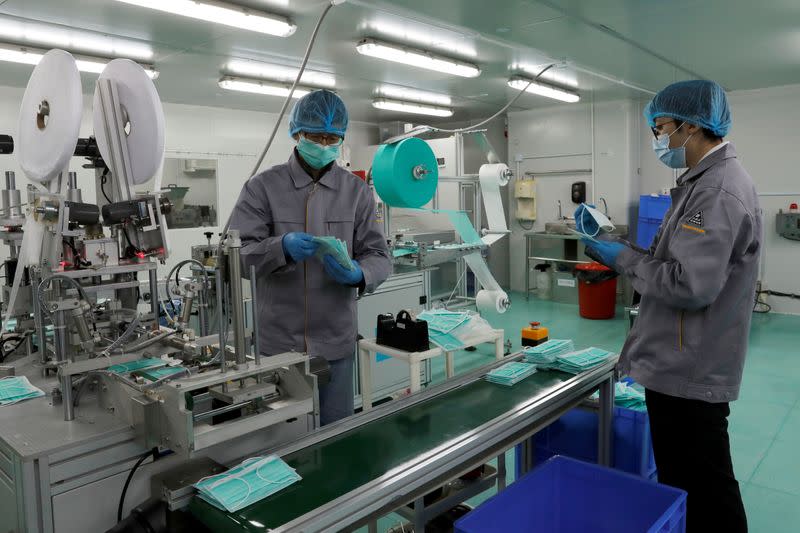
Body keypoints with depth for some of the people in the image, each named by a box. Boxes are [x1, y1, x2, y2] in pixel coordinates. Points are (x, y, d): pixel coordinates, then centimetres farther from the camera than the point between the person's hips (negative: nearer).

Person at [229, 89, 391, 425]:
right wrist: (282, 247, -27)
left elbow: (378, 255, 1)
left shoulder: (357, 191, 5)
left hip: (336, 340, 2)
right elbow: (236, 252, -8)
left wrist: (359, 274, -21)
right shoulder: (263, 187, -2)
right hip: (280, 340, -1)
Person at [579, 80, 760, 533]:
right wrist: (620, 248, 5)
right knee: (681, 482, 23)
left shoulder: (719, 191, -21)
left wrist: (624, 258, -15)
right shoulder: (707, 180, 13)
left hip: (691, 372, -10)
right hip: (683, 365, 10)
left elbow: (690, 286, -29)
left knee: (703, 491, 5)